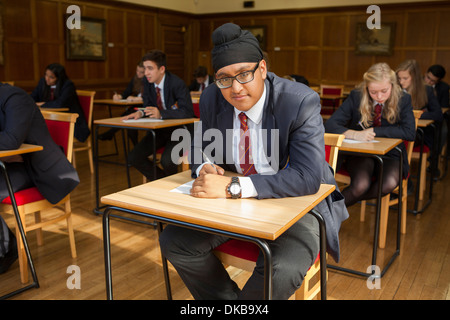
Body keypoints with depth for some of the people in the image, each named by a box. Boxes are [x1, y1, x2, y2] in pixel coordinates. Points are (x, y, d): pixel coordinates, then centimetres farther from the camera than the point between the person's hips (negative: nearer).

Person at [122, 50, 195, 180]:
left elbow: (187, 112, -27)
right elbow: (148, 105, 8)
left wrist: (161, 114, -37)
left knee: (166, 161, -30)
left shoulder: (177, 84, -21)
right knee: (133, 157, -8)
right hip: (159, 129, 7)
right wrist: (140, 113, -16)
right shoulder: (148, 82, -1)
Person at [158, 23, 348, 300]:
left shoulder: (301, 102, -21)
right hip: (235, 200, 5)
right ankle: (230, 298, 13)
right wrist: (204, 168, -15)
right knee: (174, 242, -6)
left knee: (279, 274, -31)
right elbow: (200, 150, 11)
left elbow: (308, 178, -30)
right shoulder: (212, 99, -5)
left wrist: (234, 186, -37)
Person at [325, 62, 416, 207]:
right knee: (361, 184, -32)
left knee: (389, 184, -32)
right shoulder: (356, 97, -7)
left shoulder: (403, 99, -4)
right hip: (360, 152, -1)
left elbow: (410, 132, -14)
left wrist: (374, 131, -19)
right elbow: (330, 125, -14)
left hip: (390, 154, 2)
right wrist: (354, 134, -32)